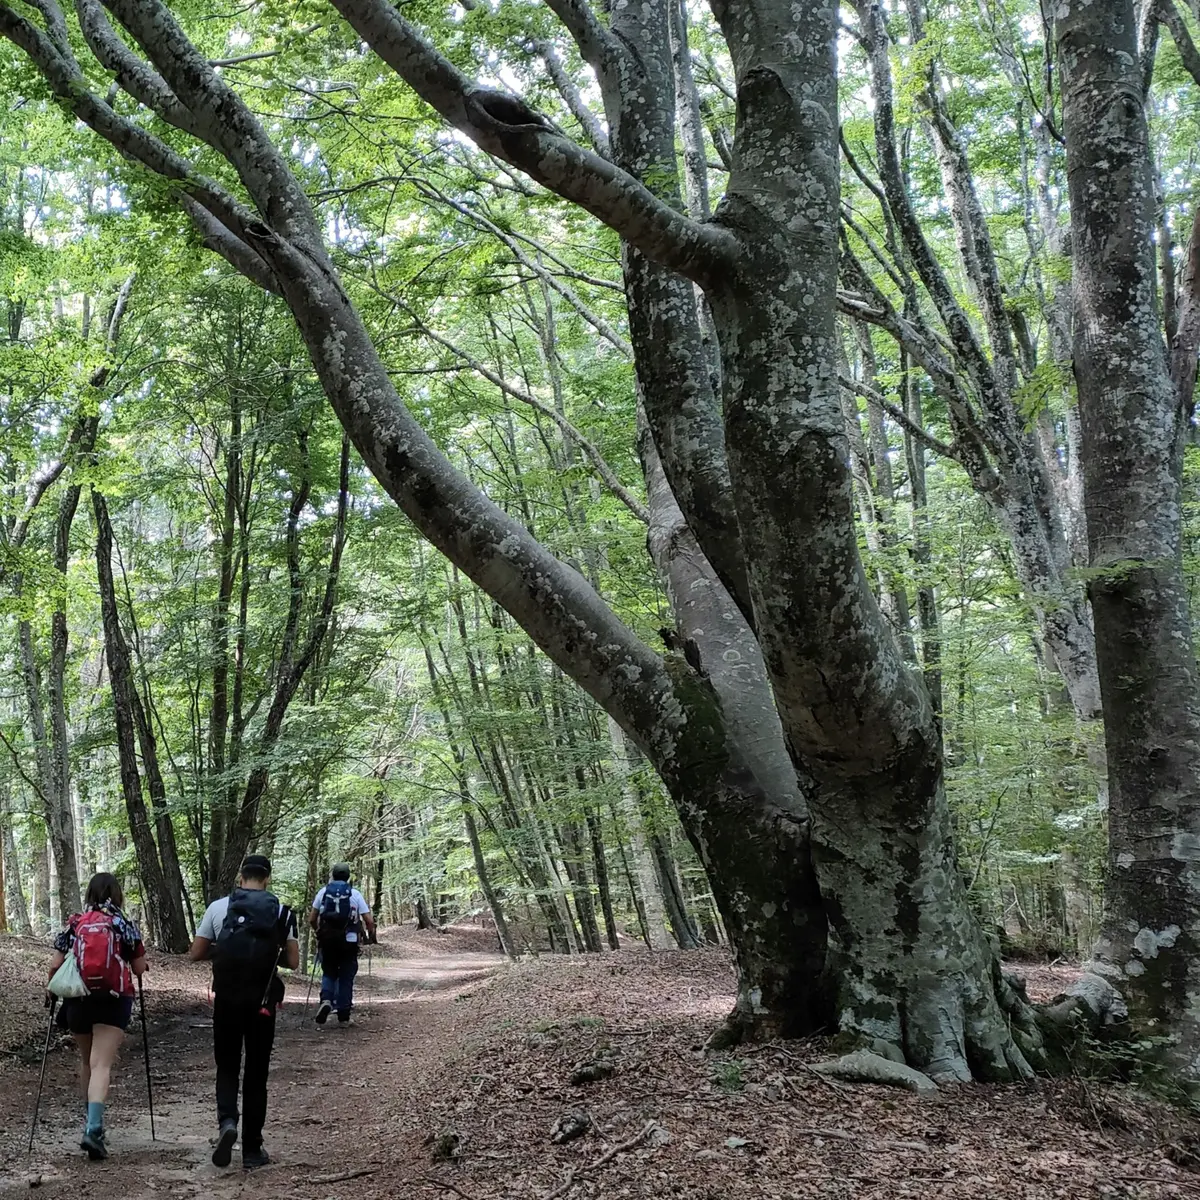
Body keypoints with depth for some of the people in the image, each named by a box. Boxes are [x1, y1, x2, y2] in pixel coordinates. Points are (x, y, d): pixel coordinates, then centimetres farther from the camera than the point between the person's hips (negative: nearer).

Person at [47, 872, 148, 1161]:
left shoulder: (74, 924, 7)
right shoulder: (124, 925, 3)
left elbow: (55, 965, 3)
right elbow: (140, 969, 4)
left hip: (78, 999, 3)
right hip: (113, 999, -3)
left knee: (87, 1061, 22)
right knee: (102, 1065, -8)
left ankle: (93, 1120, 31)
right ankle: (93, 1129, -24)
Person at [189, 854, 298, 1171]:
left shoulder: (218, 907, -1)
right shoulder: (281, 911, -1)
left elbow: (196, 953, 1)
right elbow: (293, 962, -3)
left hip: (226, 999, 0)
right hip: (262, 1001, 0)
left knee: (227, 1066, 16)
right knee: (256, 1073, 9)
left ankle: (226, 1121, -11)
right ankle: (252, 1150, 12)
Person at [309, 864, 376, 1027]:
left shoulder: (324, 891, 5)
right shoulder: (355, 894, 1)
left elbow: (312, 919, 6)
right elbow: (369, 921, -3)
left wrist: (320, 931, 25)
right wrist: (371, 936, 16)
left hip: (327, 940, 1)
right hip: (349, 941, -1)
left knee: (328, 973, 18)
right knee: (346, 977, 10)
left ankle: (326, 1000, -9)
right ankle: (343, 1016, 10)